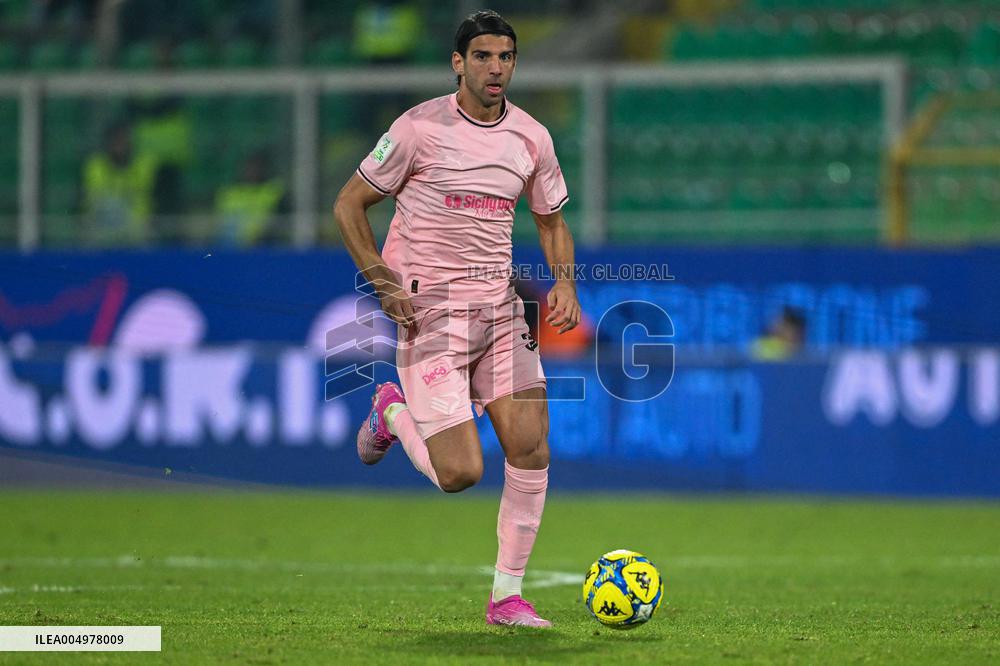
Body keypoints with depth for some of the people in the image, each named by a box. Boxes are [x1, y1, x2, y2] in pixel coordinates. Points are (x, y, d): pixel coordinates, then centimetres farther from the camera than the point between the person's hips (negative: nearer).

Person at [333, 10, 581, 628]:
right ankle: (392, 412, 22)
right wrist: (384, 284, -12)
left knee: (531, 449, -9)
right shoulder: (420, 127, -9)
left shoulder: (532, 137, 5)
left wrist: (565, 283, 0)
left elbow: (551, 221, 19)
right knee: (460, 474, -11)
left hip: (500, 308, 5)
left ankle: (508, 596, 4)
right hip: (430, 314, -5)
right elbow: (349, 205, -2)